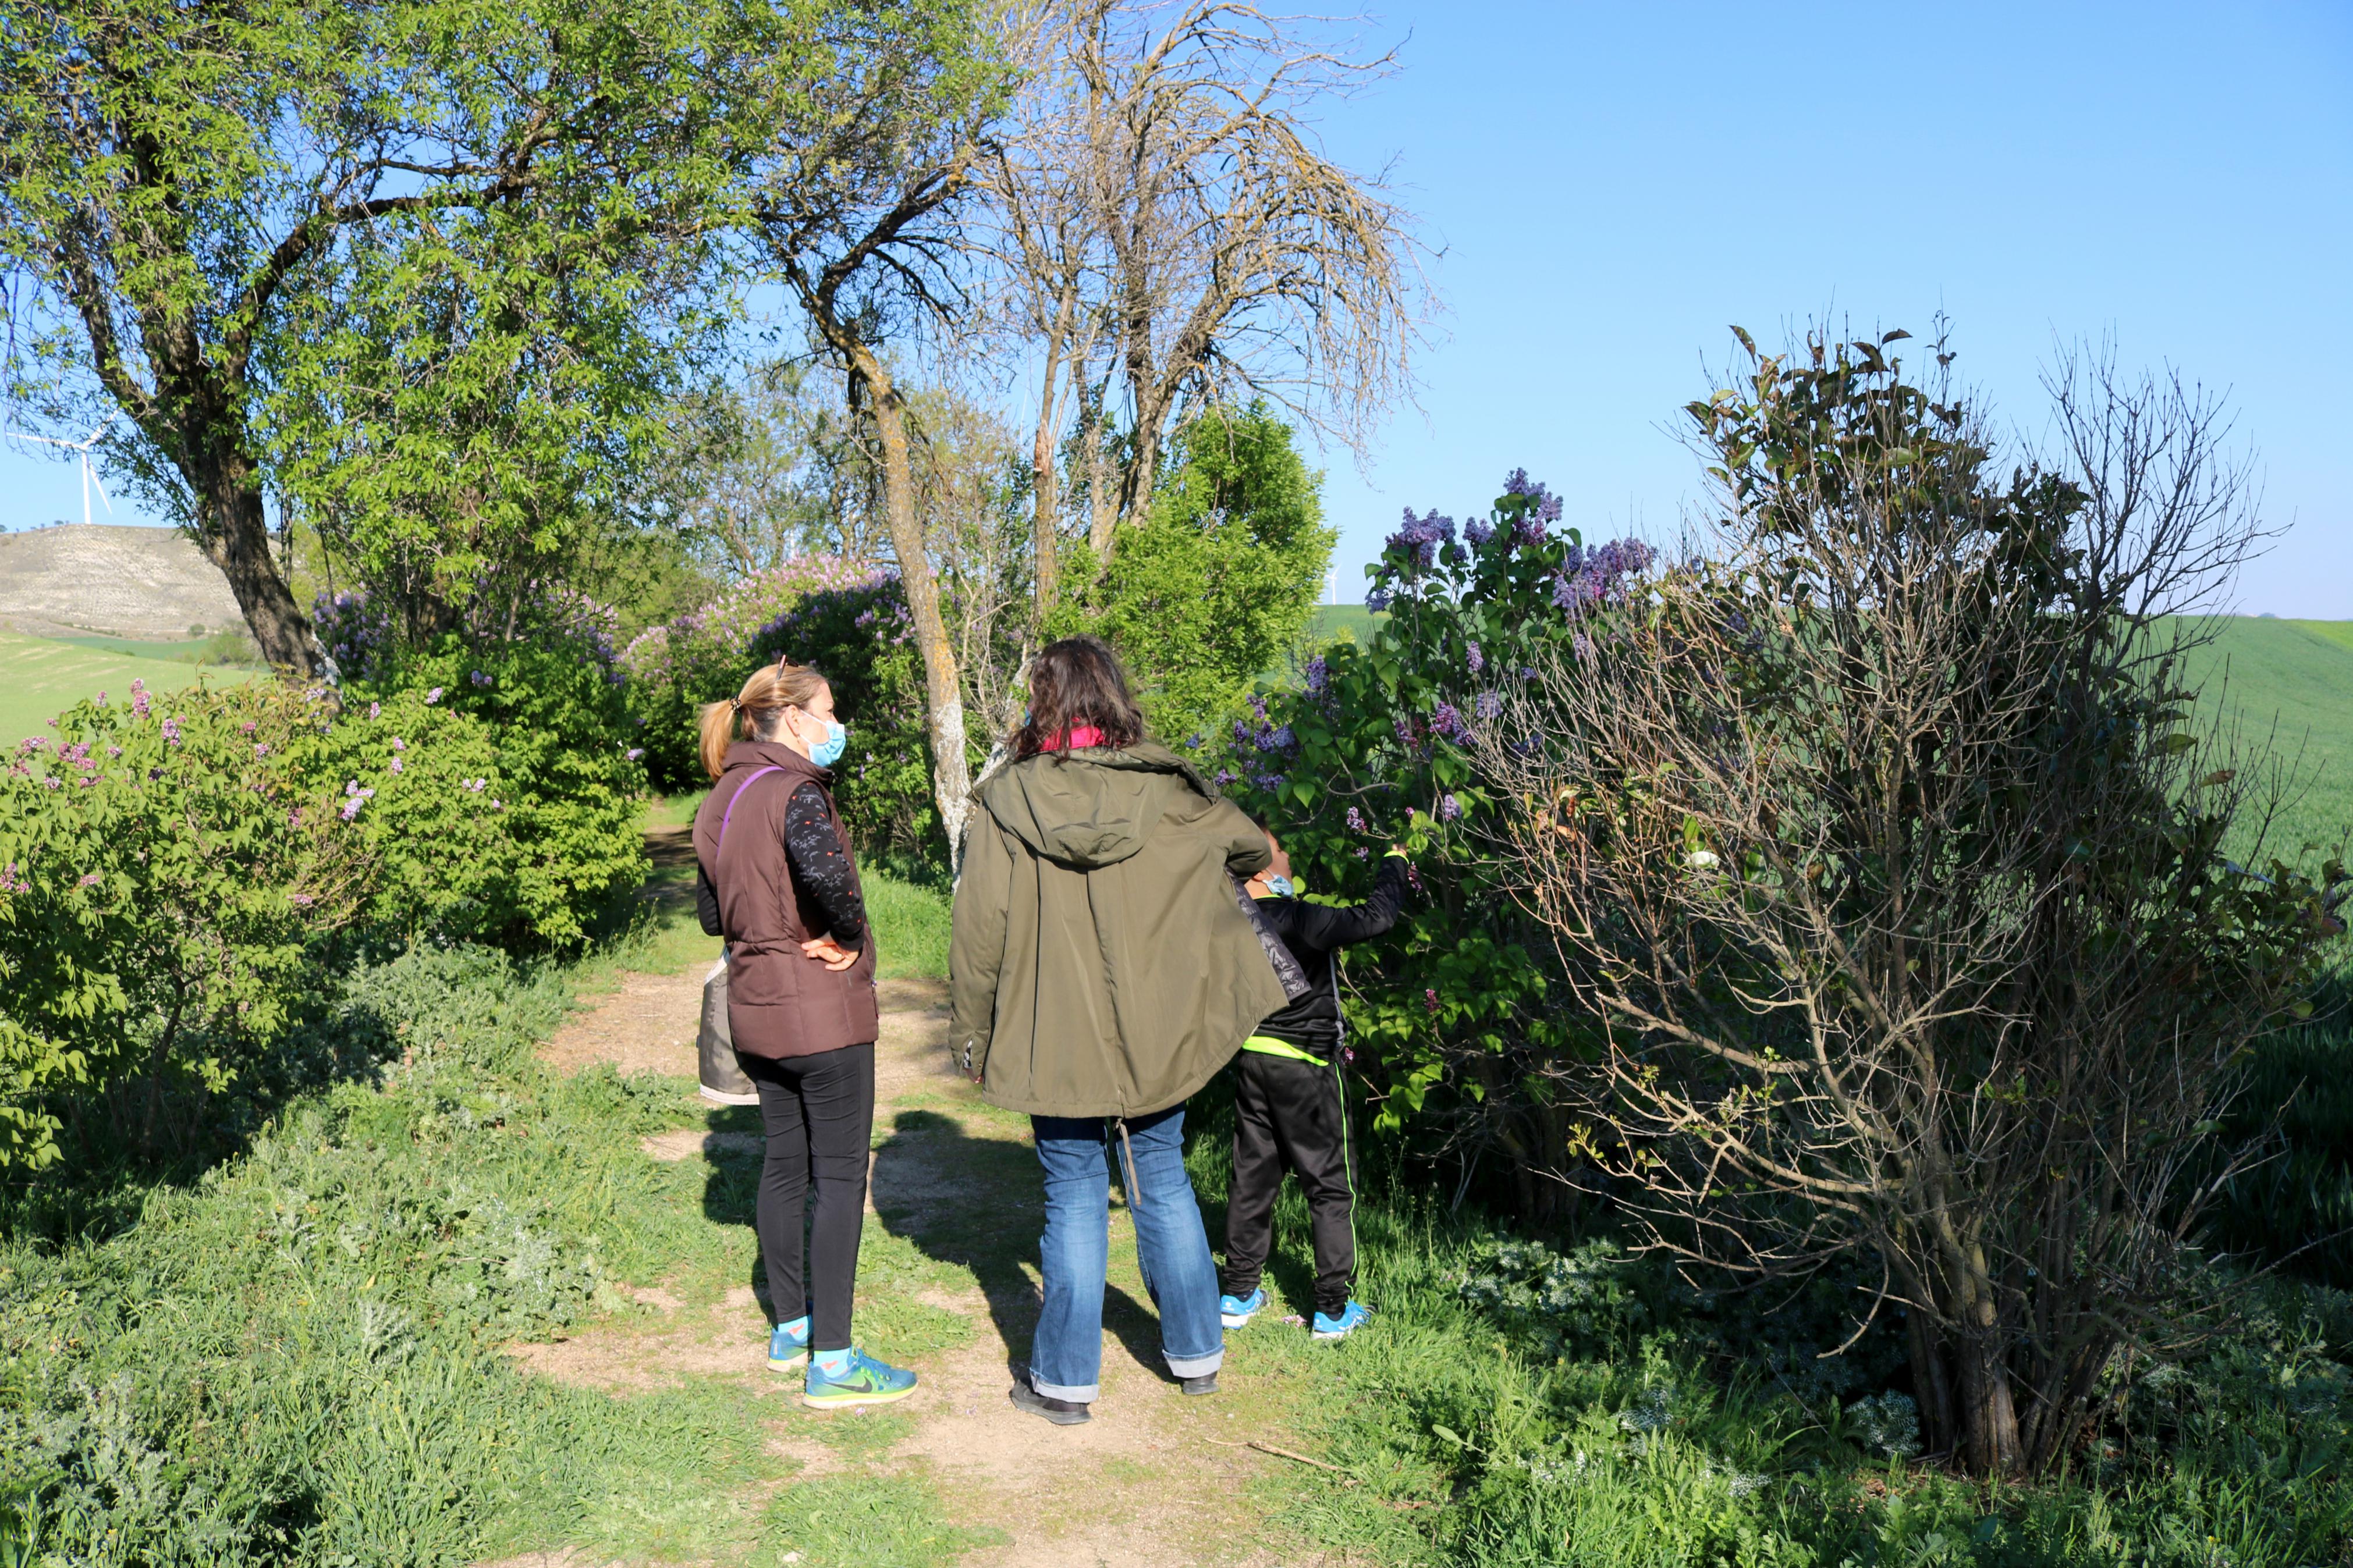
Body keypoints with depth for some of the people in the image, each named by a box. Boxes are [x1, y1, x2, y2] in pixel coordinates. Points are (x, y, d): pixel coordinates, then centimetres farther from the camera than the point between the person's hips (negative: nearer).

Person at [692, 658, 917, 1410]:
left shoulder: (722, 798, 9)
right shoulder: (798, 791, -18)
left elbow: (711, 910, 16)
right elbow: (825, 871, -37)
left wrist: (766, 931, 10)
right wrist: (851, 937, -21)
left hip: (755, 1007, 8)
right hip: (823, 1009, -8)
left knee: (785, 1163, 18)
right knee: (841, 1176, -1)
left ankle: (790, 1328, 30)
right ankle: (833, 1362, 3)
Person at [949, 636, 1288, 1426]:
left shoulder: (1005, 803, -10)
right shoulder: (1167, 793, -4)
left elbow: (979, 931, -7)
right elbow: (1251, 846, 13)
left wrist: (970, 1032, 5)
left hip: (1054, 1040, -2)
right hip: (1157, 1035, 2)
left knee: (1075, 1200, 9)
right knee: (1163, 1184, 17)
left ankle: (1065, 1381, 18)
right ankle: (1196, 1355, 30)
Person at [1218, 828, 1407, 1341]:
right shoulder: (1298, 920, -23)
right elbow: (1374, 917, -26)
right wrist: (1394, 864, -10)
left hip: (1252, 1060, 7)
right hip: (1305, 1065, -7)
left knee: (1254, 1175, 16)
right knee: (1332, 1185, 6)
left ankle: (1238, 1295, 23)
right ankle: (1333, 1309, 11)